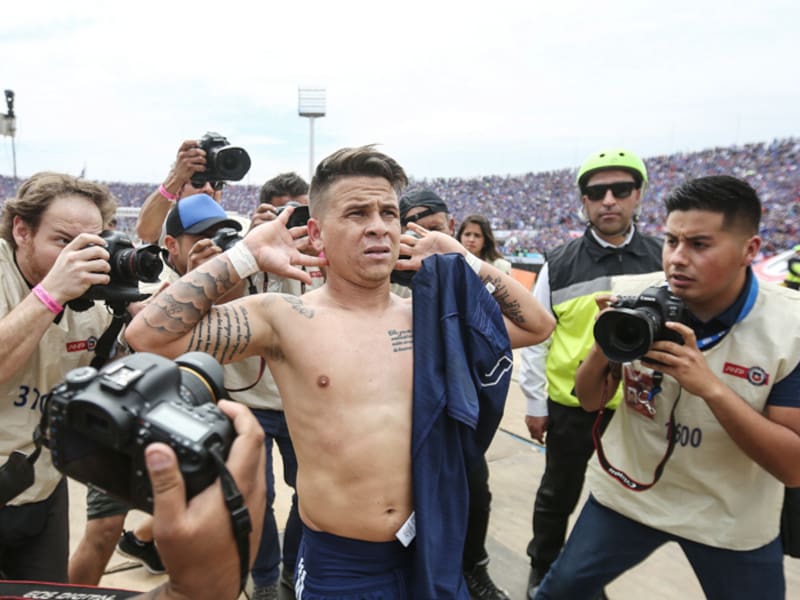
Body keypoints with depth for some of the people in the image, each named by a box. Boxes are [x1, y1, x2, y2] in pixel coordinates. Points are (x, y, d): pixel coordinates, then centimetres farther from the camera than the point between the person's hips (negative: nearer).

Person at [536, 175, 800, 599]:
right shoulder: (632, 297, -14)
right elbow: (590, 401, -5)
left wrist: (710, 386, -32)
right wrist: (605, 344, -25)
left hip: (732, 521, -1)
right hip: (625, 493, 2)